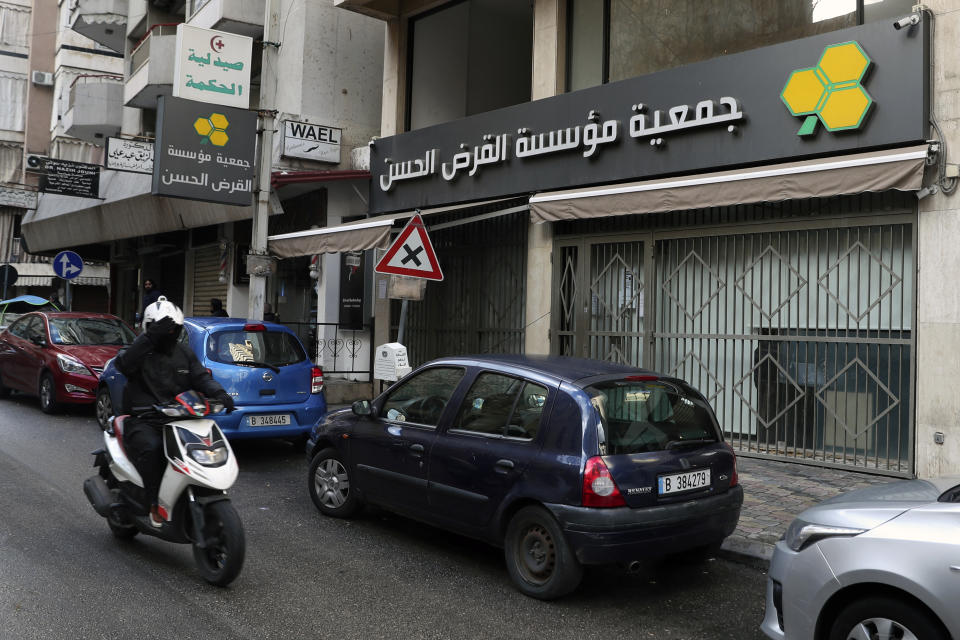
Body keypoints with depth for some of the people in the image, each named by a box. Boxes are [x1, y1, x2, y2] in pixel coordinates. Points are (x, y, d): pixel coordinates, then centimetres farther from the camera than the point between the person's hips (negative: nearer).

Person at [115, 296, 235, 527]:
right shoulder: (140, 351, 2)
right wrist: (150, 337, -30)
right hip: (142, 421, -4)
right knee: (152, 448, -34)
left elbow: (201, 377, 7)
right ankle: (156, 504, -27)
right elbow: (124, 363, -21)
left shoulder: (184, 353, 17)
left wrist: (218, 393, -15)